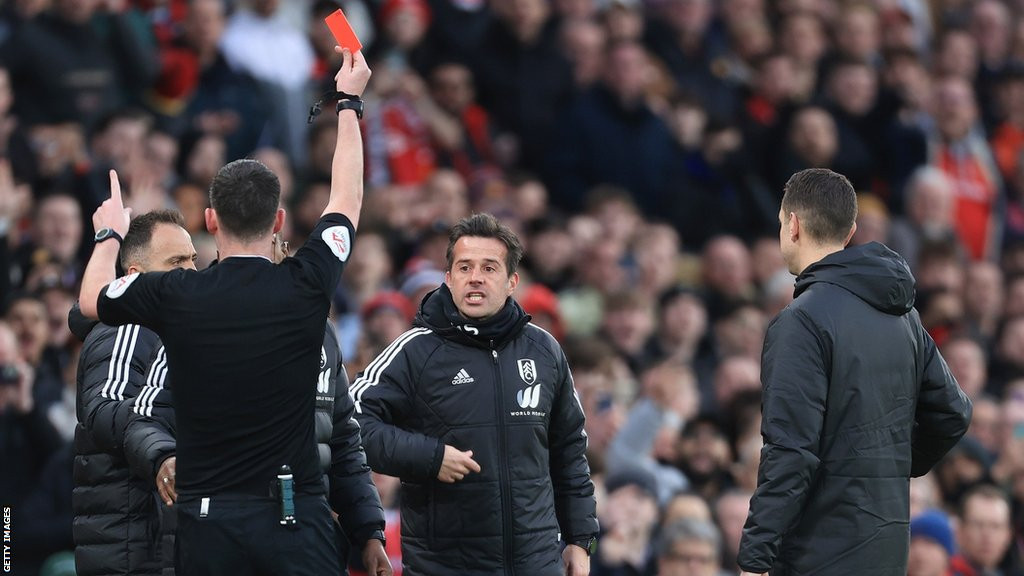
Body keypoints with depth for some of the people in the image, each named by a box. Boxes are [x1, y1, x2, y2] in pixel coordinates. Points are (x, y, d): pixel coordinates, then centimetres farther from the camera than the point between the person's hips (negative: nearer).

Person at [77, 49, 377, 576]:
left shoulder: (175, 296, -4)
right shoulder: (305, 287, -3)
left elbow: (92, 300, 19)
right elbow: (347, 199, 16)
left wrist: (109, 234, 39)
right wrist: (349, 102, 31)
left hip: (208, 521, 1)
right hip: (295, 516, -1)